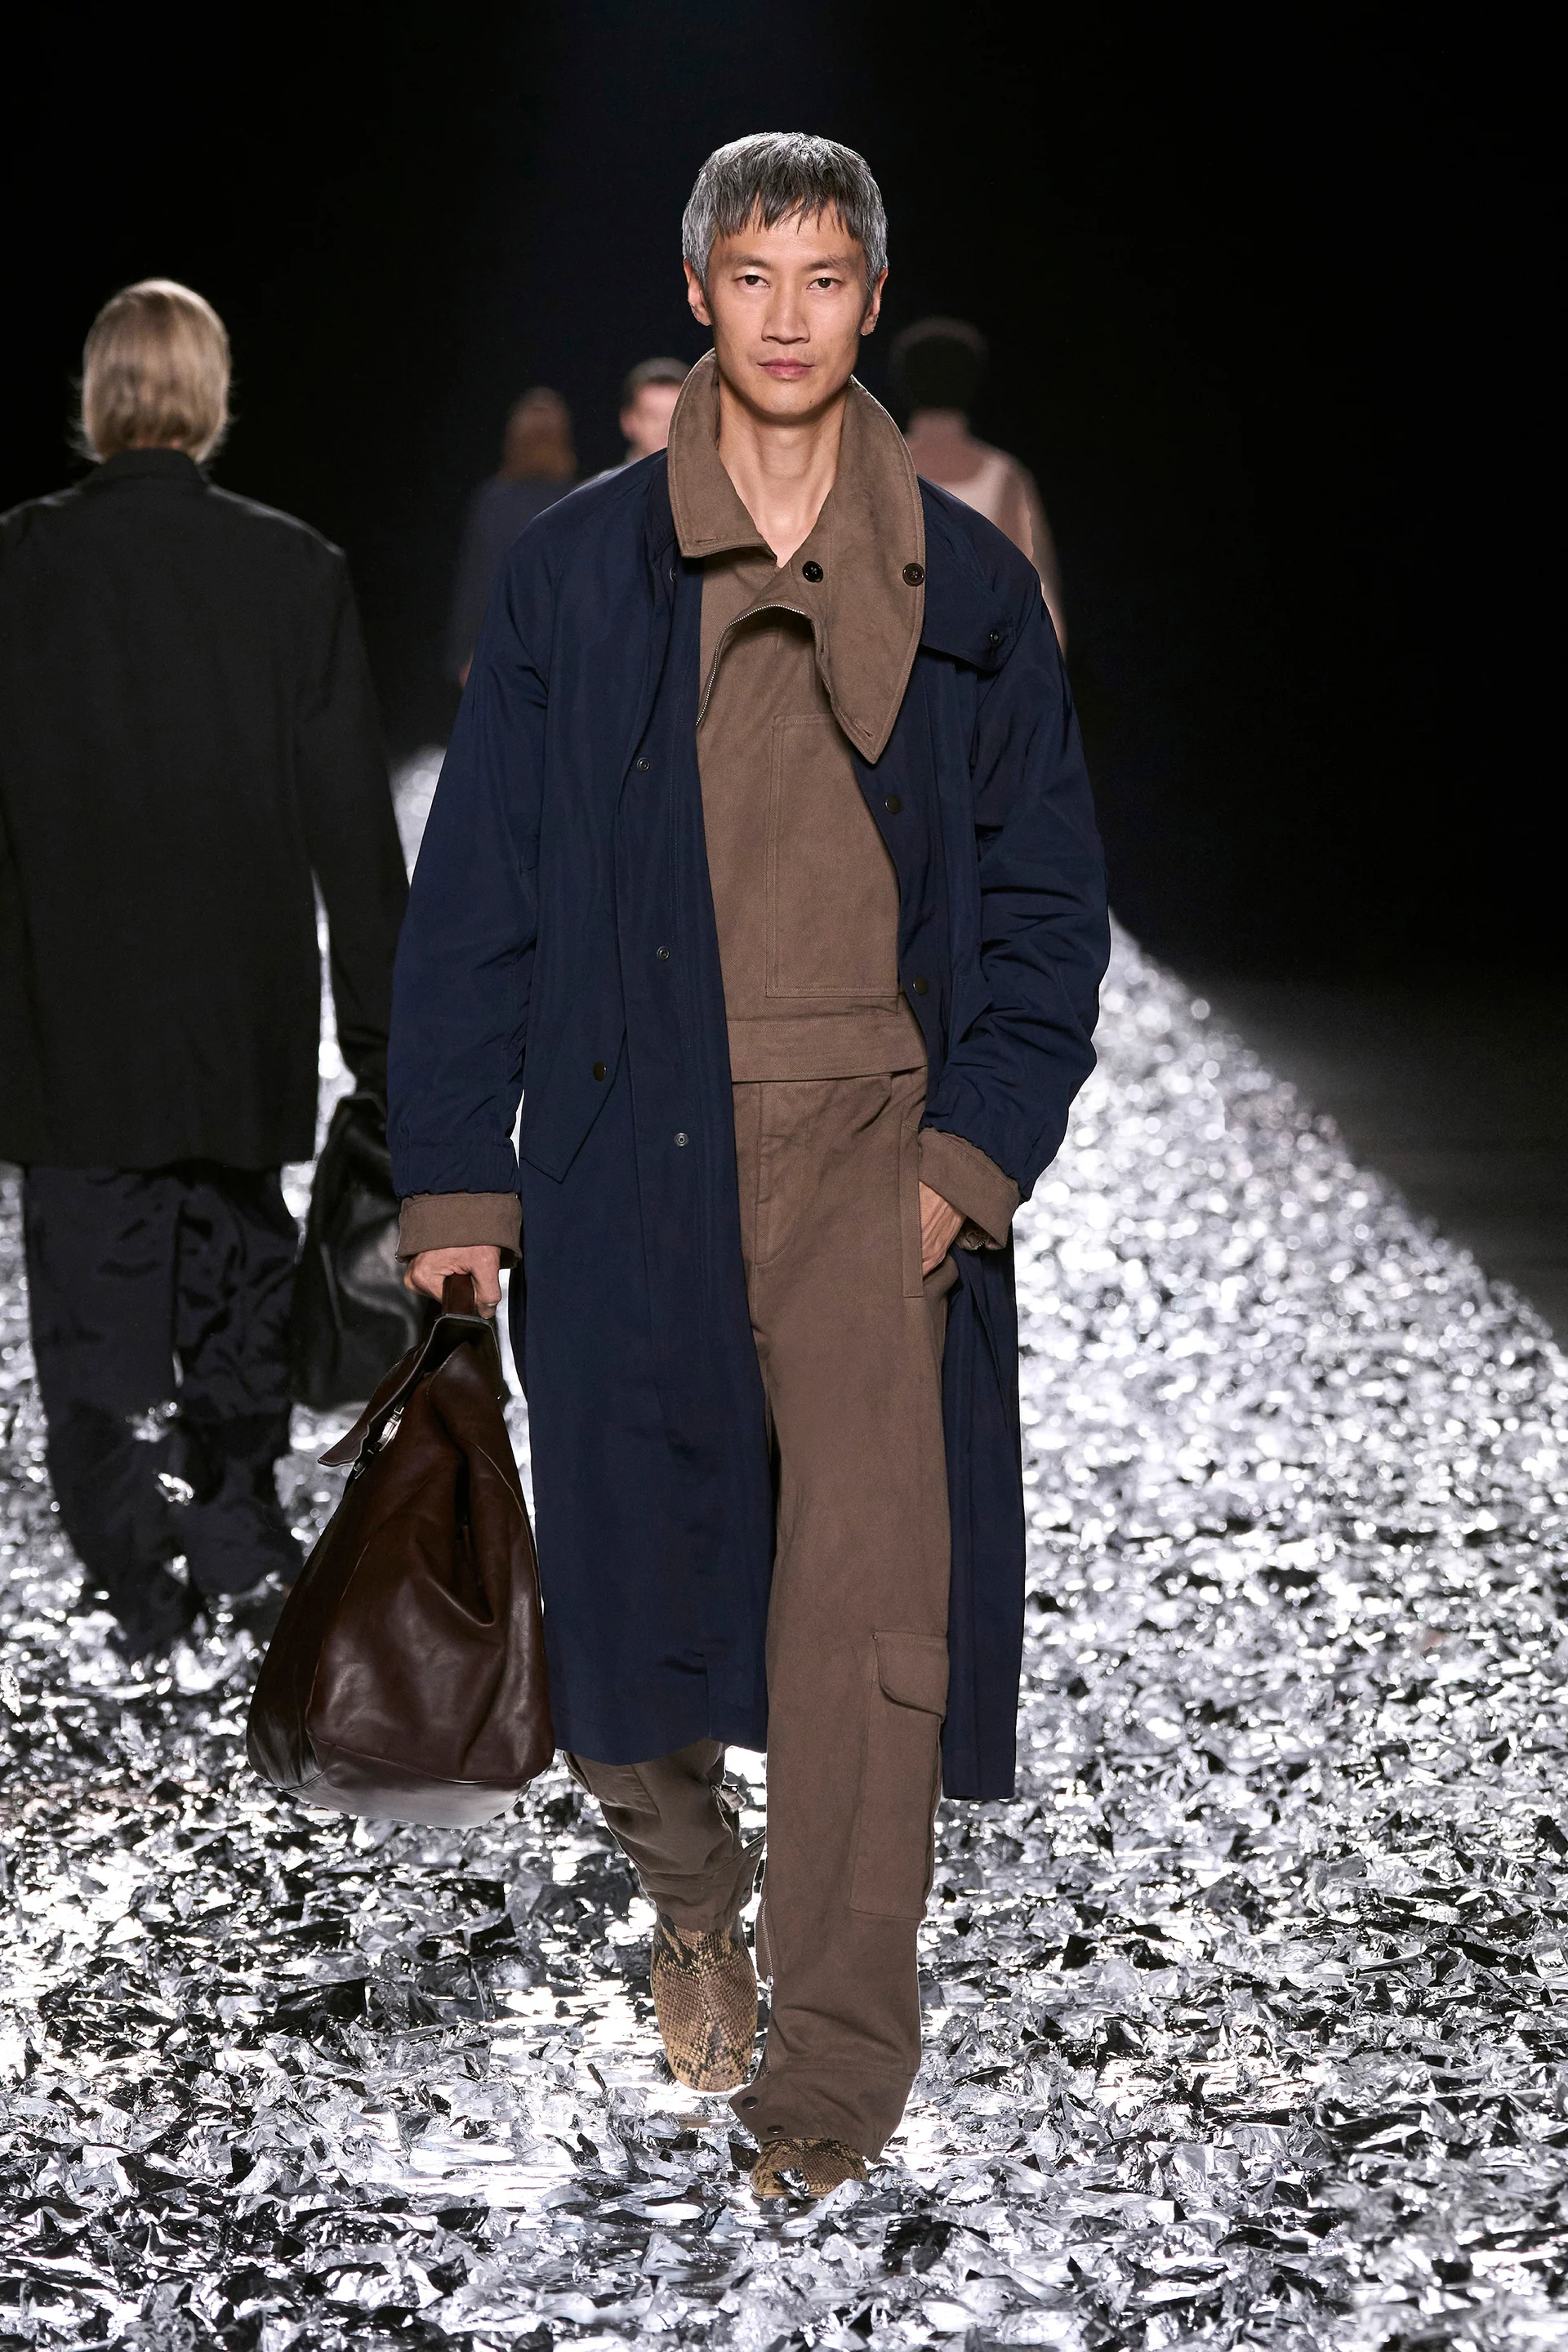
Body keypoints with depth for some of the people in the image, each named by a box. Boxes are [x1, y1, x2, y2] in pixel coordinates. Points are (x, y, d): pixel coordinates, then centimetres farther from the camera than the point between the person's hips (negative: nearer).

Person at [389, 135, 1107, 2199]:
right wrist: (453, 1172, 1)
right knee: (635, 1570, 7)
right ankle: (693, 1892, 38)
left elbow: (1048, 895, 8)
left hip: (879, 1155, 0)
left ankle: (838, 2061, 1)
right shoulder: (577, 574, 5)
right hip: (639, 1158, 1)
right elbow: (478, 889, 5)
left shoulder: (967, 589, 7)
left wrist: (978, 1151, -4)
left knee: (872, 1596, -9)